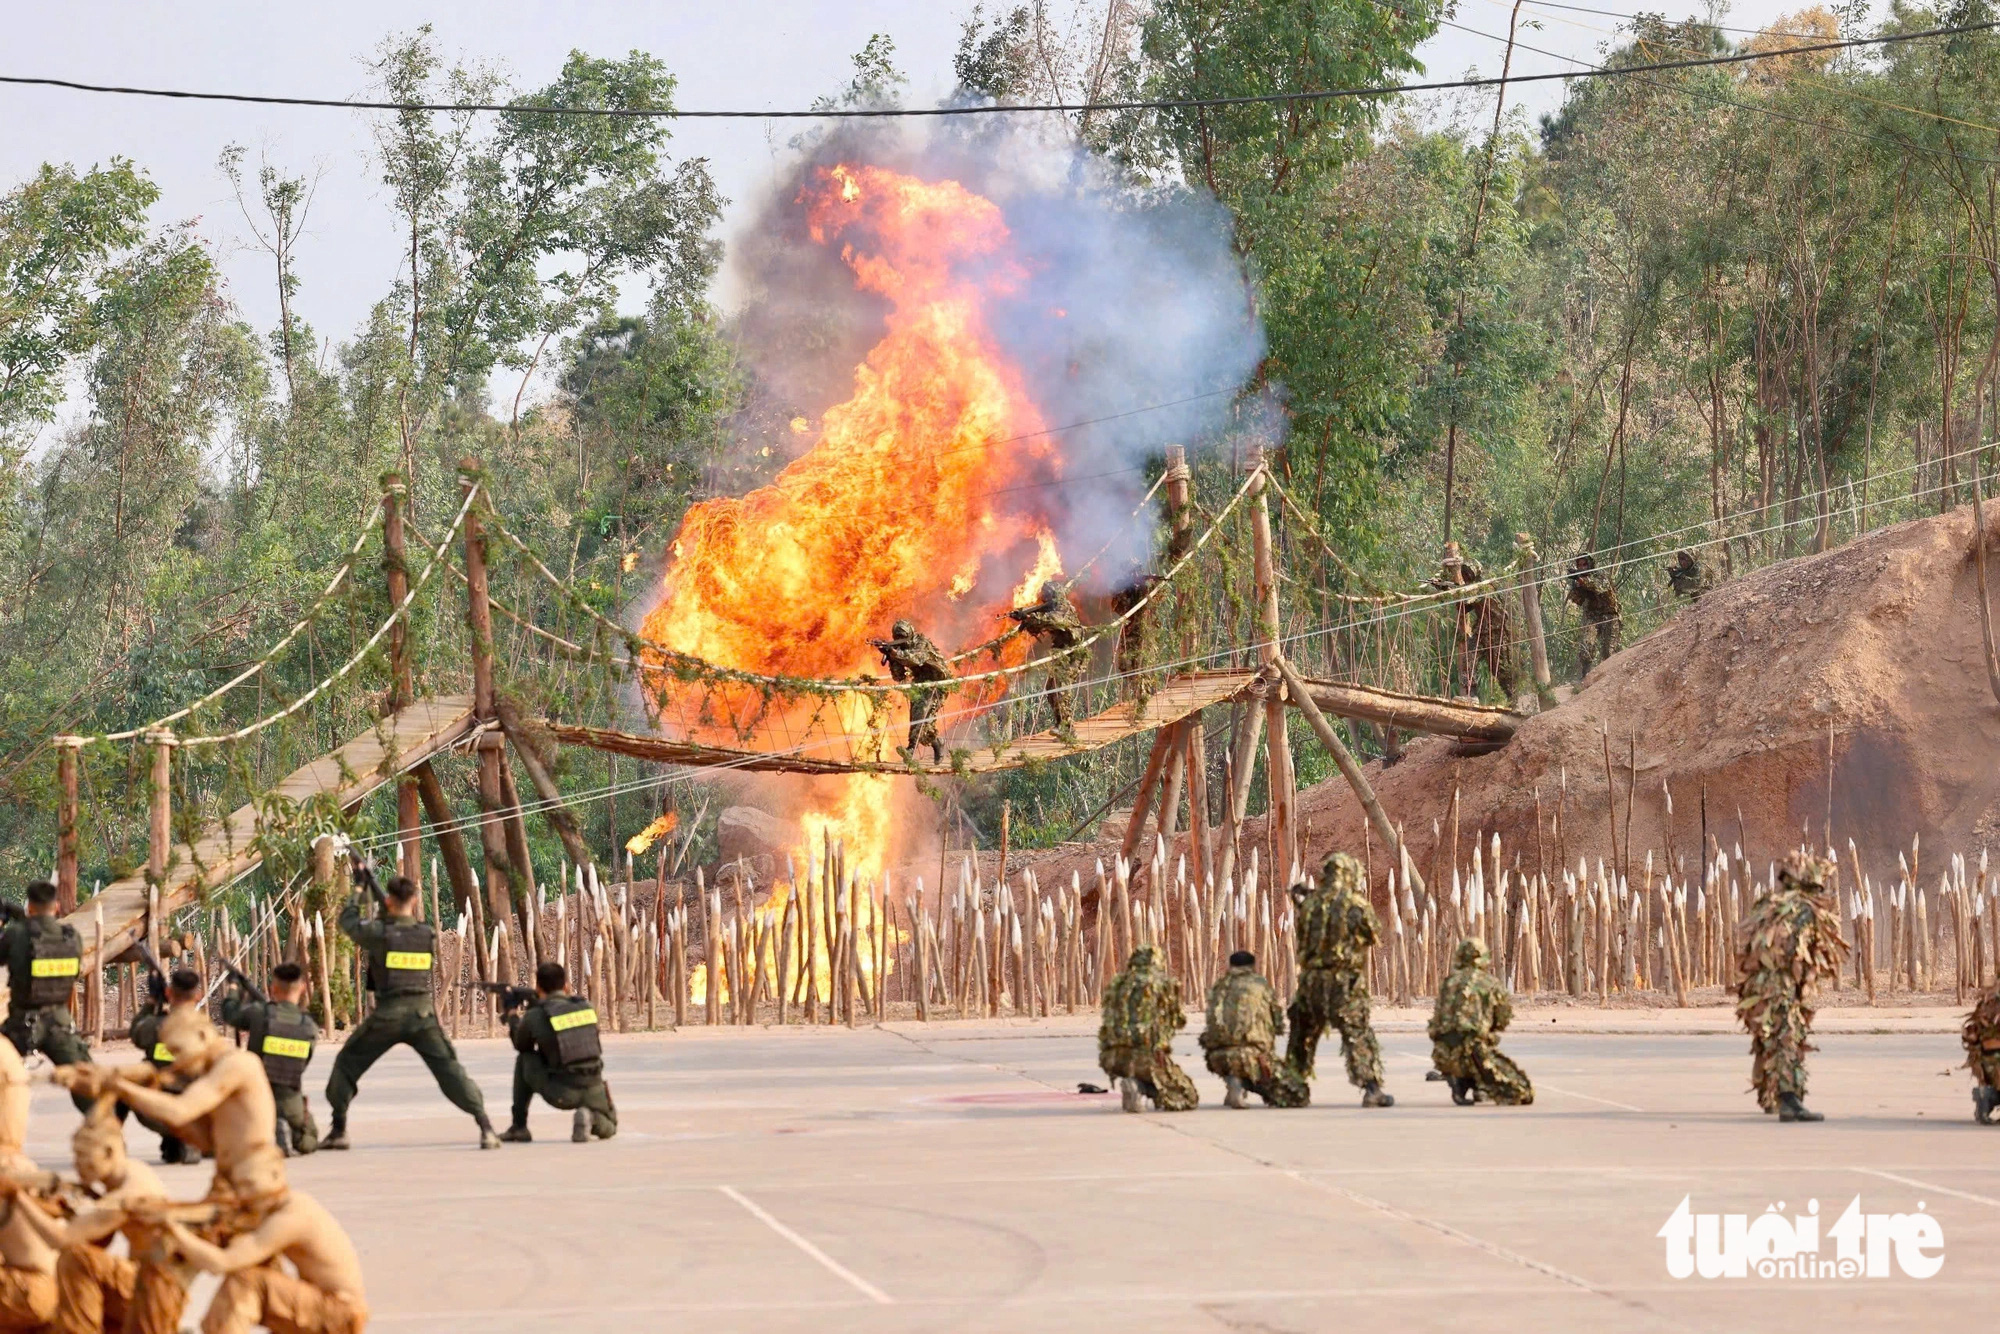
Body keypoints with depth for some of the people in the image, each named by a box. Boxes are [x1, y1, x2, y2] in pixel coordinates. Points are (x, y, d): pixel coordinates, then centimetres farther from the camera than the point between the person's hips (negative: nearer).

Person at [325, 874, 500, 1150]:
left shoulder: (378, 931, -8)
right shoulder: (429, 934, 1)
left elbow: (348, 922, 11)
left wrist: (356, 897, 28)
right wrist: (392, 915, 28)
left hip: (387, 1016, -2)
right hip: (422, 1014, 2)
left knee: (346, 1064, 16)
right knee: (450, 1071, 2)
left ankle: (338, 1131, 16)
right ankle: (485, 1126, -12)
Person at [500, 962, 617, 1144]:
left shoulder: (534, 1016, -5)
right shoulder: (585, 1006, 6)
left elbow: (522, 1046, 16)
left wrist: (513, 1020, 35)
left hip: (561, 1094, -2)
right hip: (593, 1092, 2)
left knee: (524, 1060, 22)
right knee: (607, 1129, 31)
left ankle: (519, 1127, 20)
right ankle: (592, 1117, -7)